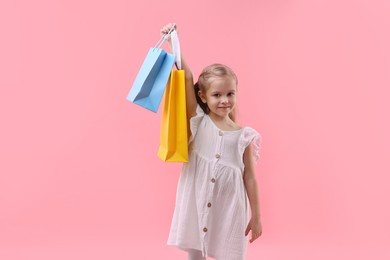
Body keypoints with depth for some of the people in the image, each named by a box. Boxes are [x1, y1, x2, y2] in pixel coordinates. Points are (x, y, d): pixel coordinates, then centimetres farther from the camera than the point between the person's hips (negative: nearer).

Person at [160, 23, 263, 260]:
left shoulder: (244, 136, -2)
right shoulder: (198, 122, -2)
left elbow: (250, 178, 2)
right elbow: (187, 77, -11)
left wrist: (256, 217, 5)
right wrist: (174, 42, -16)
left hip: (229, 210, -1)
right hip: (196, 205, 1)